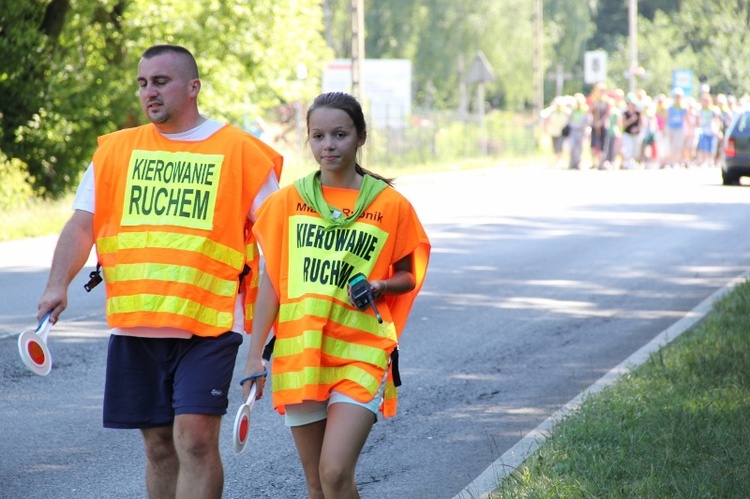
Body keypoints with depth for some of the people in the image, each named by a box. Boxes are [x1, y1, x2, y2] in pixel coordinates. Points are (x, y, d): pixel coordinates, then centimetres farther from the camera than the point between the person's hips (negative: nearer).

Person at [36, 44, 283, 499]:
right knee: (158, 445, 10)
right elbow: (82, 225, 6)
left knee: (195, 436, -13)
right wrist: (59, 285, -10)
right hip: (134, 324, 4)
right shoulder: (115, 150, 10)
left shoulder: (242, 152, 1)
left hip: (209, 323, -4)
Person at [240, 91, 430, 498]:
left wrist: (380, 287, -12)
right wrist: (255, 356, 3)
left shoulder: (391, 205, 0)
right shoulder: (288, 201, 5)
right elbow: (271, 281, 7)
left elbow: (407, 277, 10)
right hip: (299, 354, 3)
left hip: (361, 355, -3)